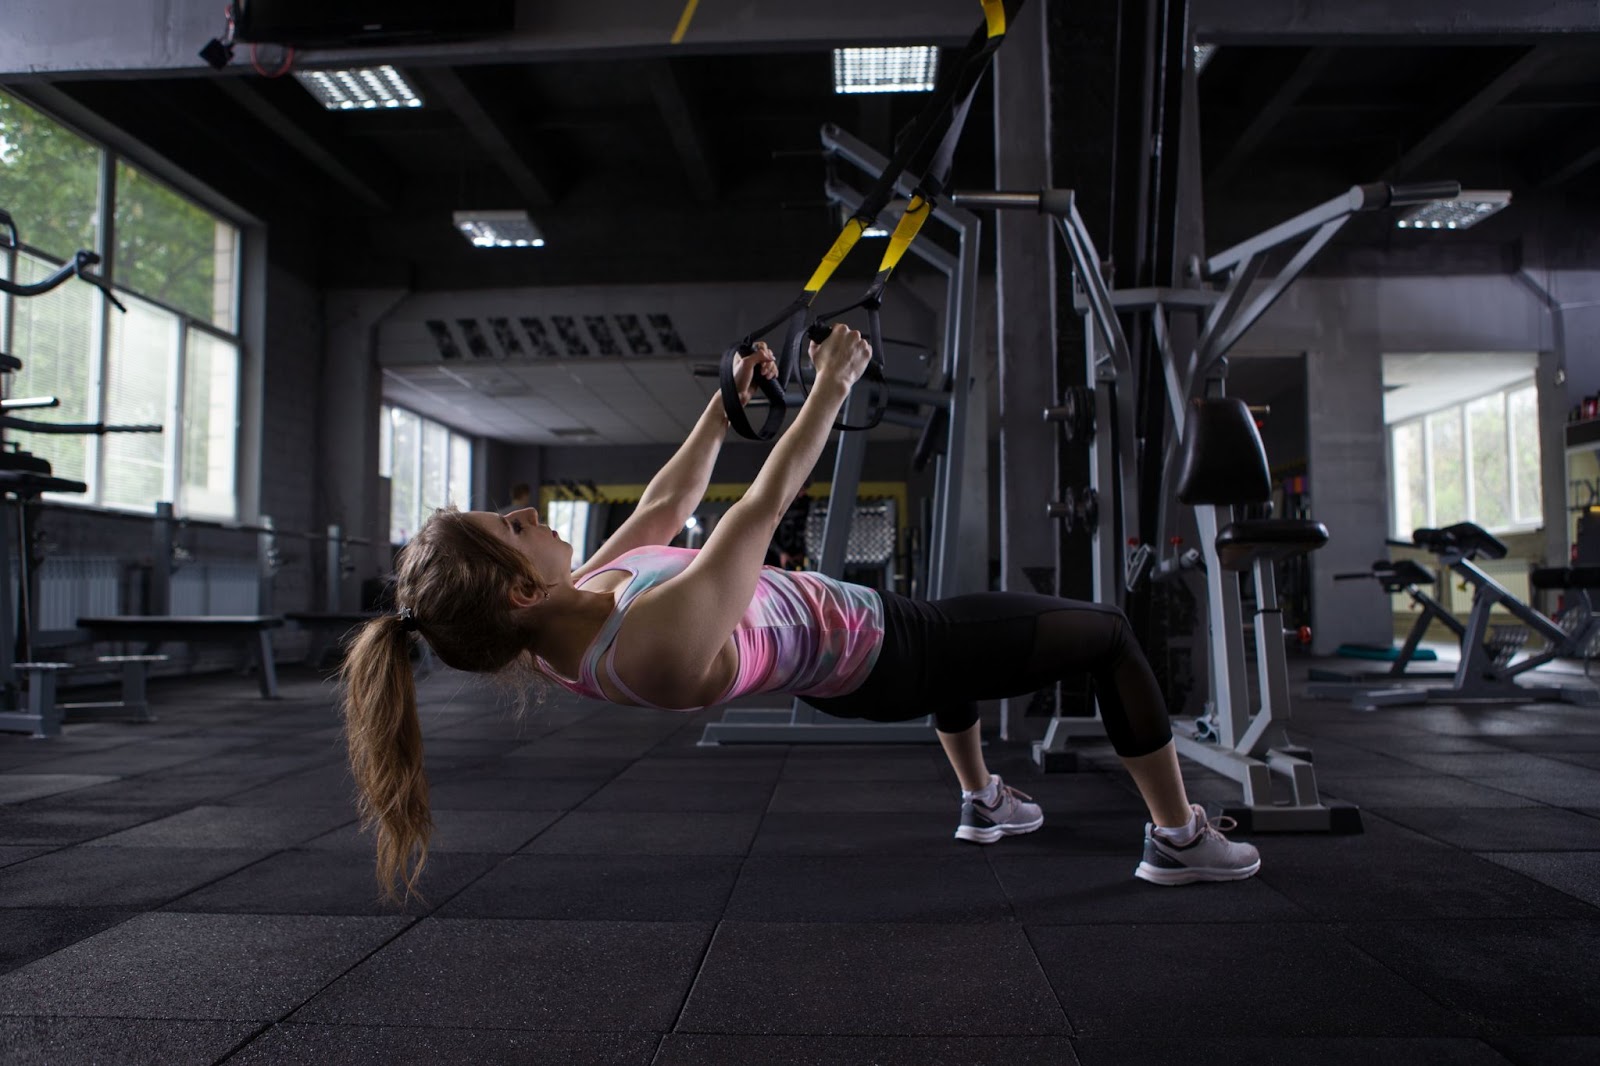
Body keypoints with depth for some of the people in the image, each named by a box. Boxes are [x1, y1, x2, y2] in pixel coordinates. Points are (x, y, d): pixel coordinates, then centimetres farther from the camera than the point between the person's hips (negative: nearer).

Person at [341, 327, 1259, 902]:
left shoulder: (573, 615, -11)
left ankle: (983, 803, 49)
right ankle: (1181, 839, 25)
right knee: (1109, 633, 8)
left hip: (840, 674, 9)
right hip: (883, 659, -9)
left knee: (956, 615, 39)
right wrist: (833, 384, -18)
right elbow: (767, 502, -30)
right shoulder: (659, 642, -38)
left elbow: (664, 507, 2)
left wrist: (728, 400, 7)